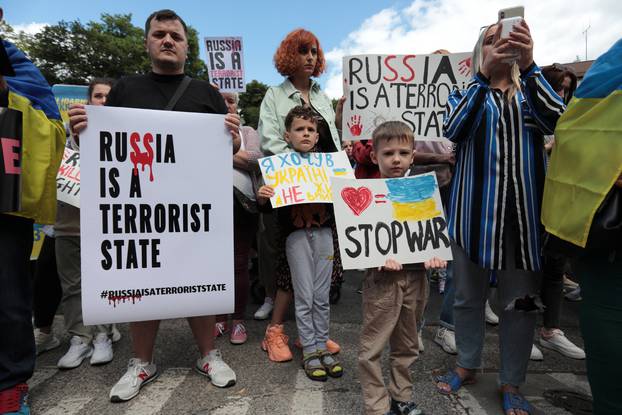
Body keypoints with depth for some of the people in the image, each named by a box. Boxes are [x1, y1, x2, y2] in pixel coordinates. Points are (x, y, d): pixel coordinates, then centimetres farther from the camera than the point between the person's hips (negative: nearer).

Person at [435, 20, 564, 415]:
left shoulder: (531, 89, 13)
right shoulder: (465, 93, 10)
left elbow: (555, 120, -10)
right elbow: (453, 130, -12)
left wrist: (529, 64, -22)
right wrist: (484, 75, -19)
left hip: (524, 207, 1)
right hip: (474, 207, -1)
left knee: (521, 300, 7)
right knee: (469, 295, 9)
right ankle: (467, 365, 30)